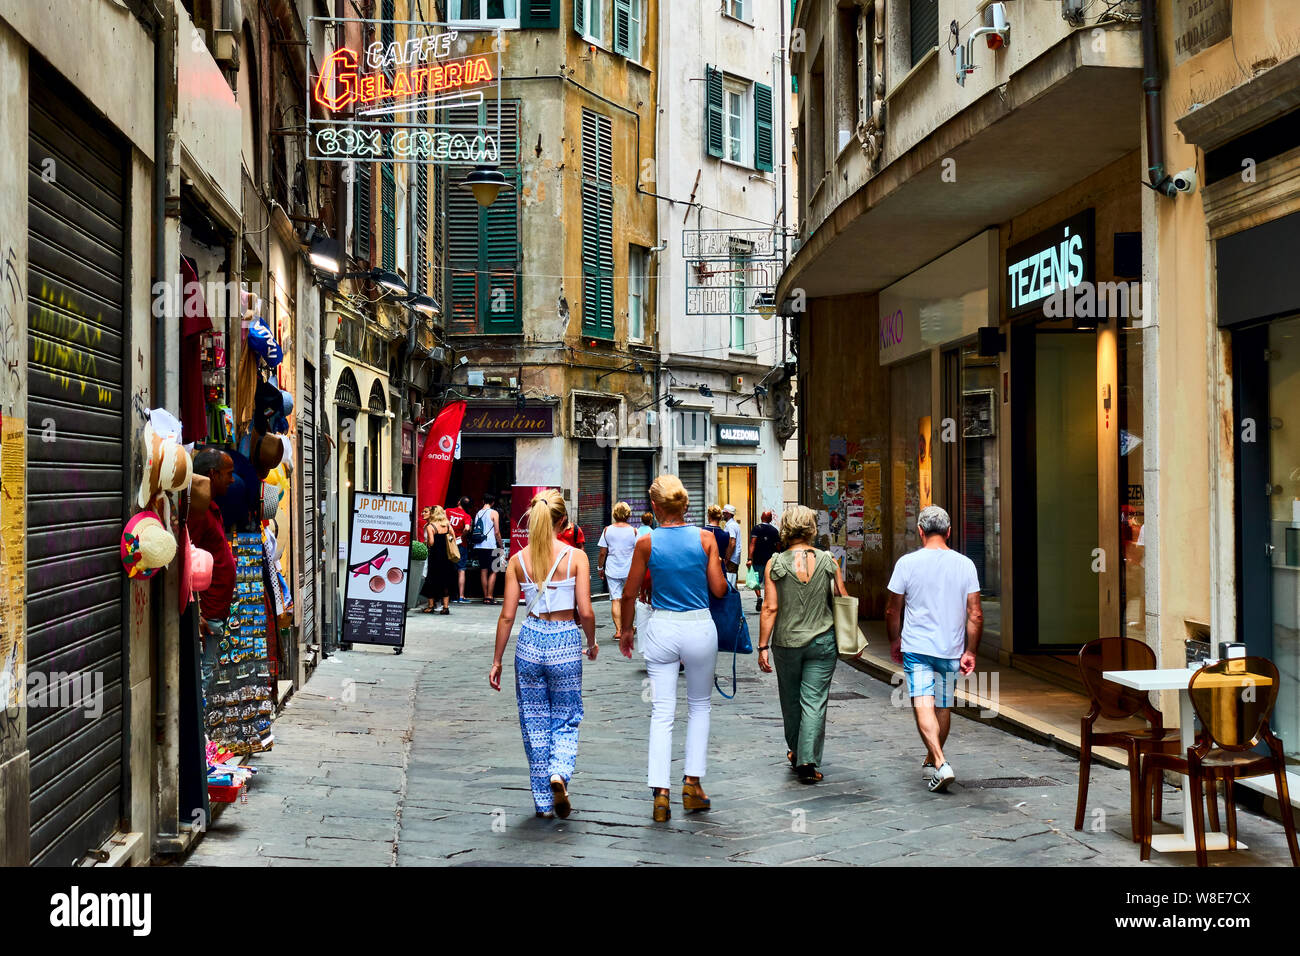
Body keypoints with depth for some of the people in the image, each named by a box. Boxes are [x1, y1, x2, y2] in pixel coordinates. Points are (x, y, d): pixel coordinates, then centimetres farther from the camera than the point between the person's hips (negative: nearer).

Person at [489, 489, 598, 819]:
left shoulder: (518, 560, -2)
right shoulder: (576, 557, -7)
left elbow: (507, 615, -1)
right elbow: (585, 612, -11)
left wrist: (497, 661, 7)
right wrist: (592, 643, 8)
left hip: (530, 641, 2)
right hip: (565, 642, -2)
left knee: (535, 723, 12)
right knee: (566, 718, 15)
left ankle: (544, 801, 17)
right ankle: (559, 772, -11)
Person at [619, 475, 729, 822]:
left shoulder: (647, 543, -5)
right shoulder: (705, 538, -6)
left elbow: (630, 593, 3)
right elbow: (719, 589, -4)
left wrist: (625, 630, 17)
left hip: (661, 629, 0)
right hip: (699, 628, 0)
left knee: (662, 713, 4)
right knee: (699, 706, 18)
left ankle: (660, 792, -2)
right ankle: (693, 784, 16)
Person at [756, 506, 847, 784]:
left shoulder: (775, 564, -7)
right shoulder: (829, 562, -2)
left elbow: (770, 608, -8)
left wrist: (763, 646, -3)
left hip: (786, 643, 0)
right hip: (822, 642, 0)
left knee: (790, 701, 17)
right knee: (814, 702, 2)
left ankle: (796, 753, 35)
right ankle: (809, 762, -5)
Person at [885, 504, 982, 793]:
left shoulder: (907, 563, -6)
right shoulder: (965, 564, -1)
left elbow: (892, 611, 0)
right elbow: (975, 614, -2)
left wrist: (895, 641, 16)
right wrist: (970, 651, 5)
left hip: (916, 647, -3)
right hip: (951, 650, 3)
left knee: (923, 705, -8)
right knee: (943, 707, 17)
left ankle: (940, 764, -24)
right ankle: (932, 761, 32)